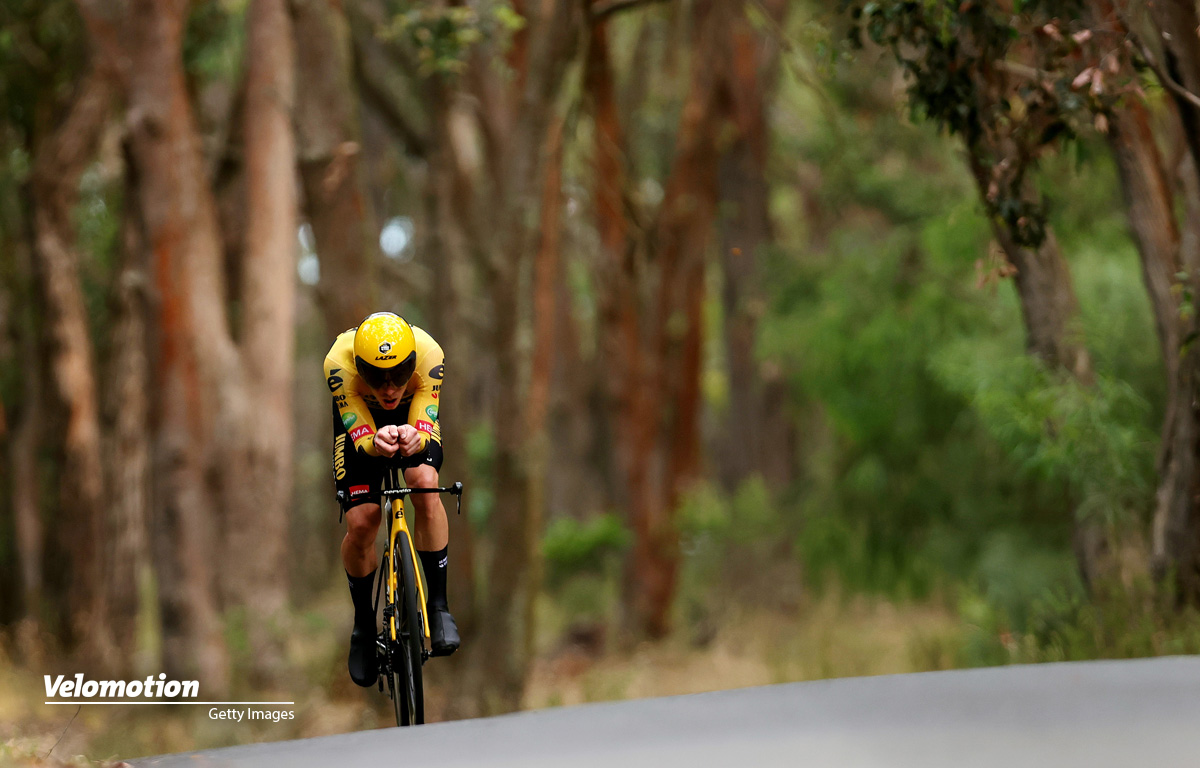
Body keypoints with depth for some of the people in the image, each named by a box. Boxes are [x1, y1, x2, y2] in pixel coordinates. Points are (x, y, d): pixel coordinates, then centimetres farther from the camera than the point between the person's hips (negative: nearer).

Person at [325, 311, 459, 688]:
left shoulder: (429, 355, -37)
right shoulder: (339, 363, -38)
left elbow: (425, 432, -35)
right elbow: (361, 437, -35)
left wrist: (415, 439, -60)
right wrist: (375, 442, -59)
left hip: (414, 418, 0)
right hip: (358, 418, 0)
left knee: (425, 487, -29)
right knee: (360, 524, -14)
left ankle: (438, 605, -17)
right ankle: (363, 622, 11)